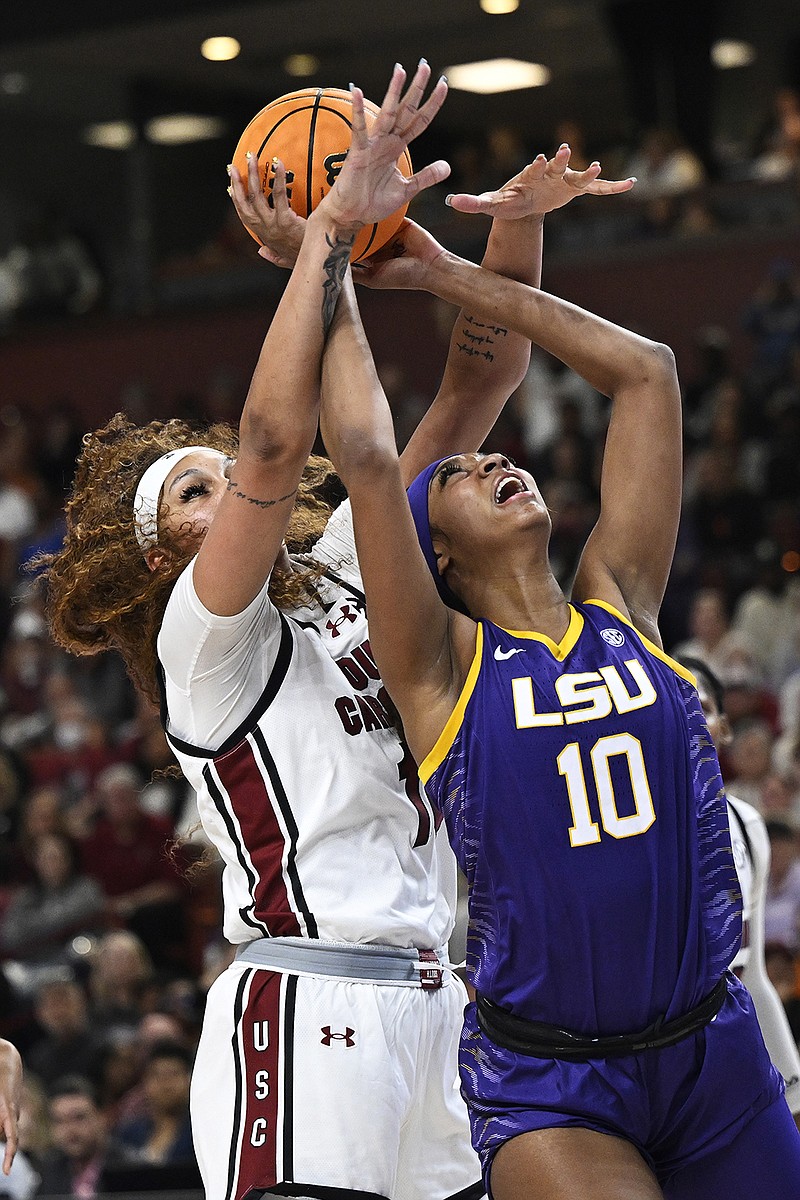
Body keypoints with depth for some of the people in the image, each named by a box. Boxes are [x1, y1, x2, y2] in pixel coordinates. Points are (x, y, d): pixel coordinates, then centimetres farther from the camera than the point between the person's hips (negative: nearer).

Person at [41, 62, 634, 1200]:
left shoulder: (347, 567, 17)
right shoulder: (207, 636, -2)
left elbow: (476, 391, 14)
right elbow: (274, 440, -20)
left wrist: (520, 220, 2)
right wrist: (329, 231, -19)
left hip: (429, 1004, 7)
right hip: (308, 1011, -7)